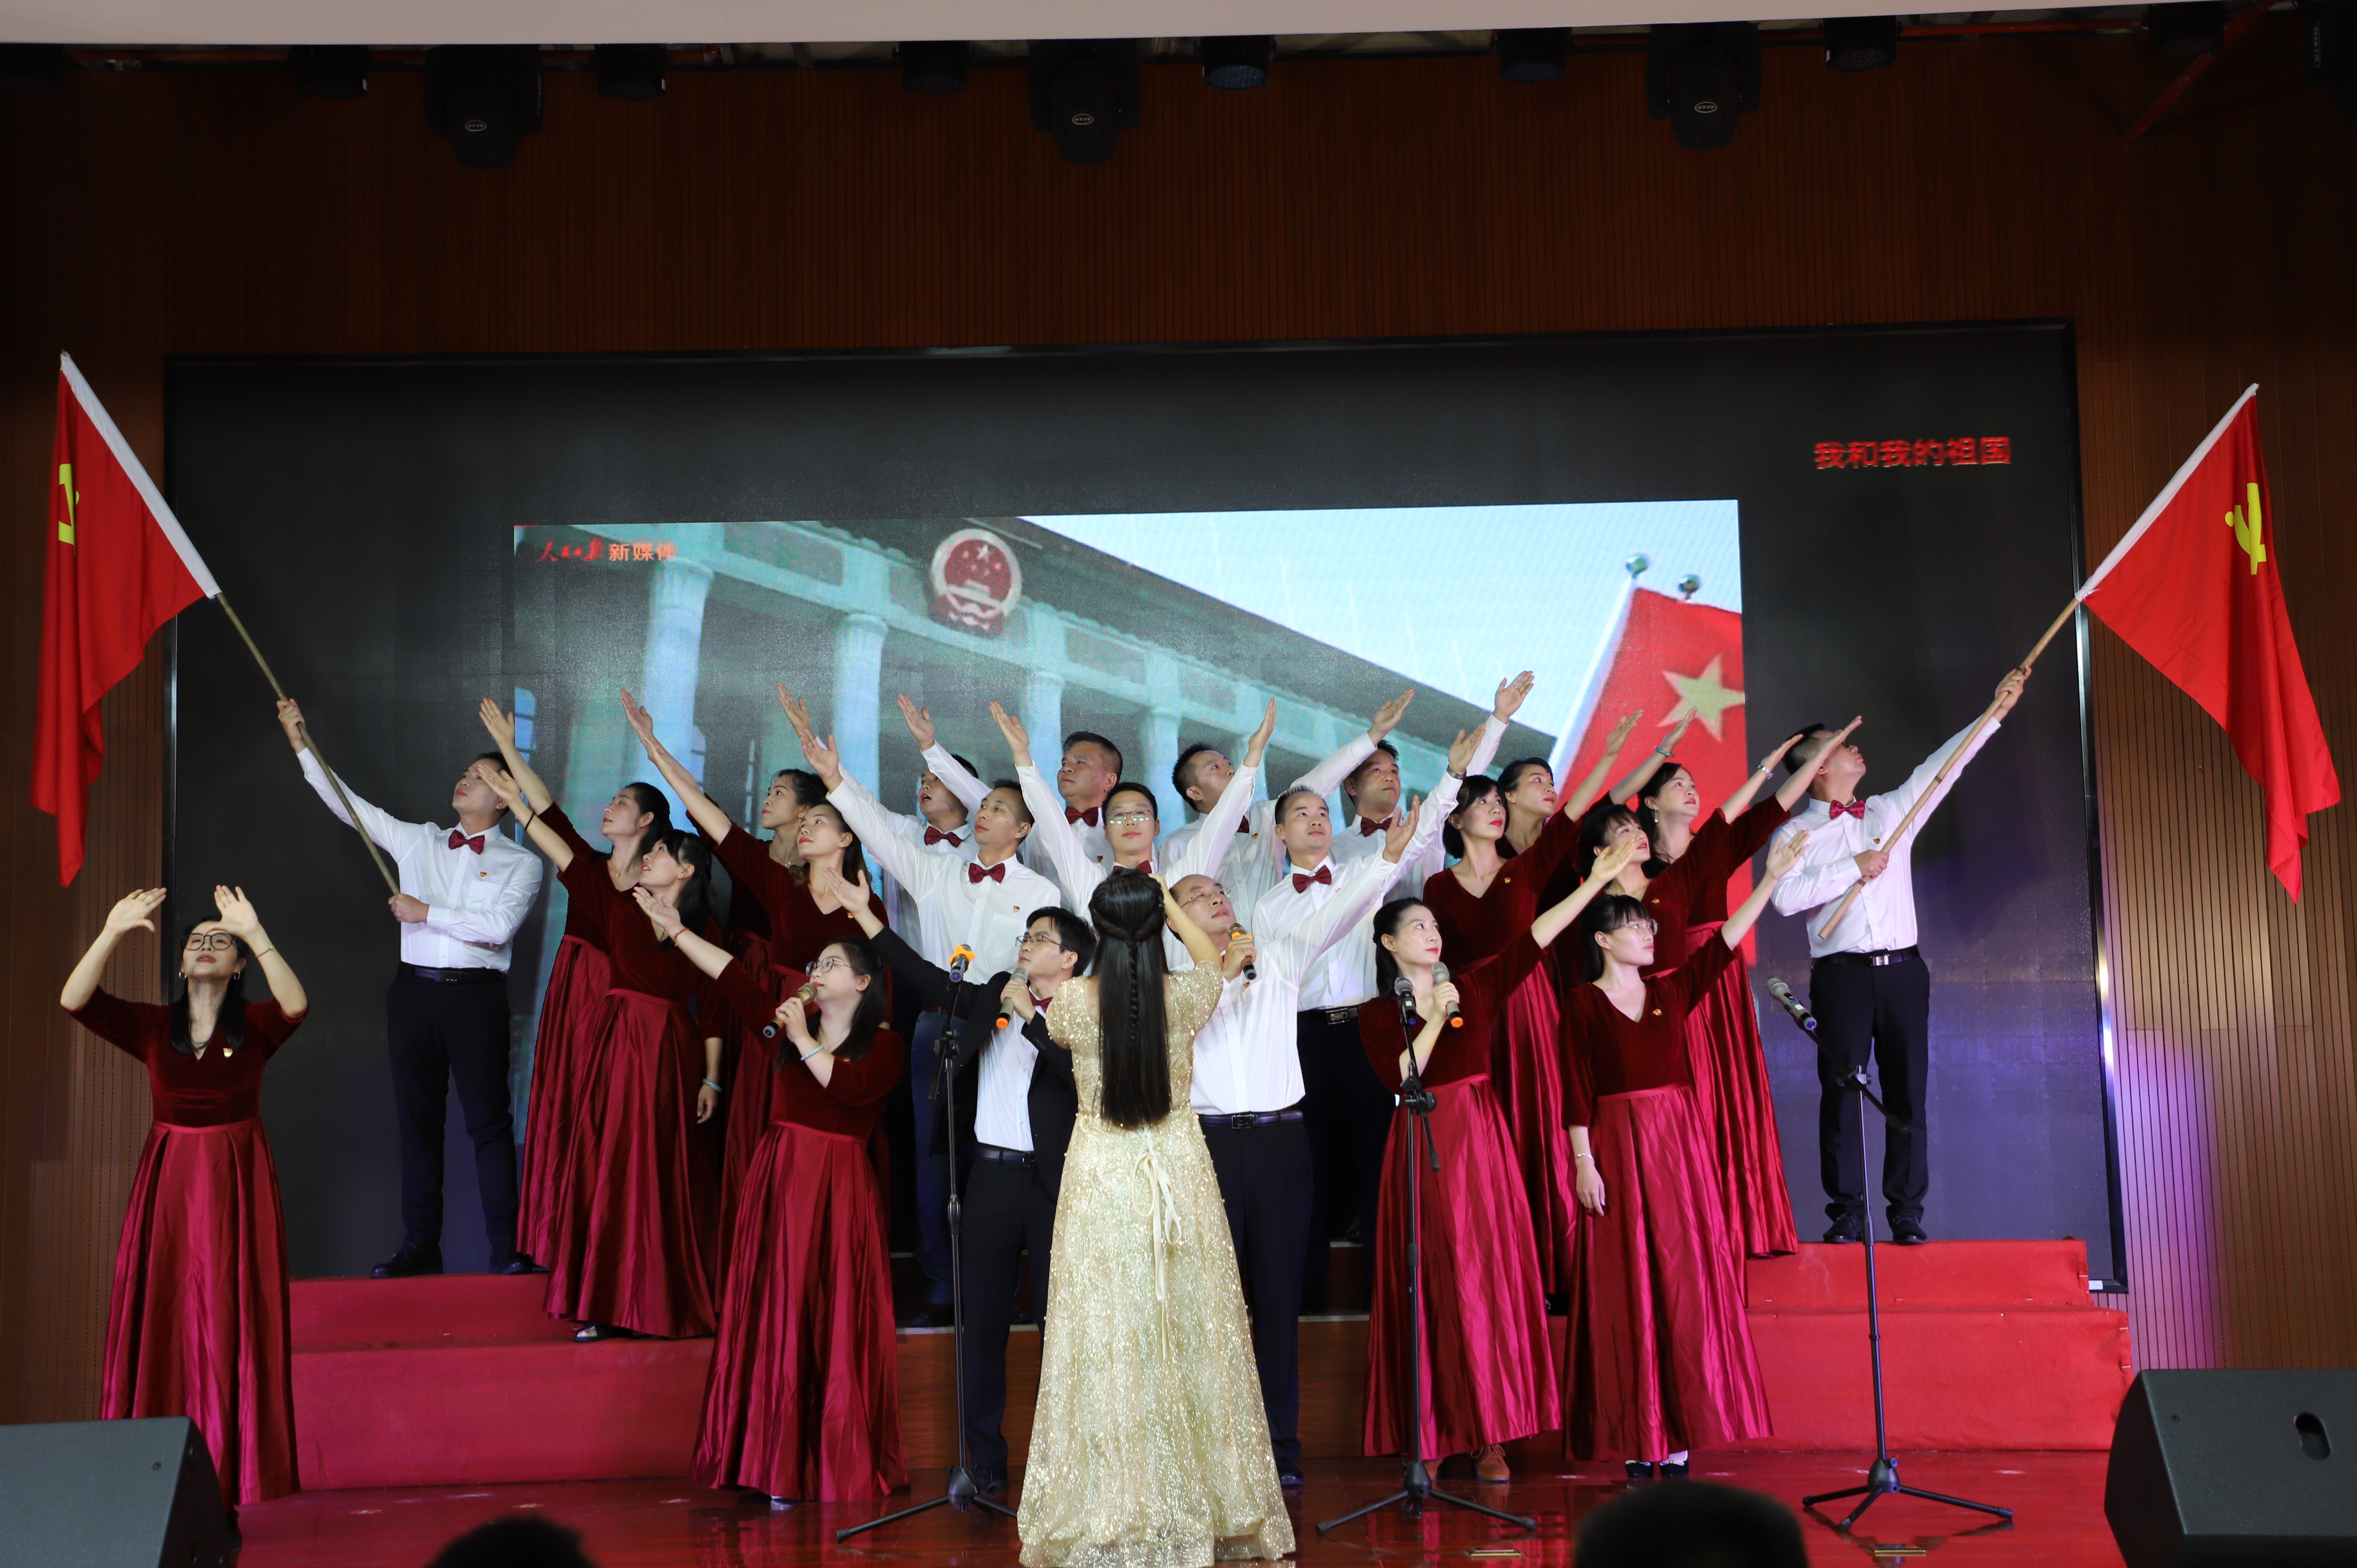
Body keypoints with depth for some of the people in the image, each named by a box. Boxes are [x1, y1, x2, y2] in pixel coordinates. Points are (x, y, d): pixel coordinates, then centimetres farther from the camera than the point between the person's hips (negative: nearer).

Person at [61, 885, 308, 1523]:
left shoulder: (255, 1025, 0)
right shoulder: (152, 1026, 5)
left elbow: (296, 1005, -22)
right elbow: (73, 1000, -8)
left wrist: (256, 933, -30)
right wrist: (112, 933, -20)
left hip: (237, 1184, -2)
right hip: (166, 1182, 2)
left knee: (233, 1325, -3)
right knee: (162, 1322, 0)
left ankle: (236, 1479, 2)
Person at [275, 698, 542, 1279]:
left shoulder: (521, 864, 3)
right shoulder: (417, 841, 15)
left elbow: (498, 926, -11)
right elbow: (346, 804, 14)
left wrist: (426, 912, -9)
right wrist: (301, 745, 10)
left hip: (476, 995, -4)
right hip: (415, 990, 4)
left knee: (488, 1120, -5)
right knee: (417, 1121, 6)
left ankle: (507, 1247, -1)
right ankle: (420, 1246, 12)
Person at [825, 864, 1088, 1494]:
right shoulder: (994, 996, 14)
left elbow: (1080, 1072, -20)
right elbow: (929, 979, 15)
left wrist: (1030, 1013, -17)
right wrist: (865, 915, 13)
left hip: (1049, 1181, -5)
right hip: (988, 1176, 5)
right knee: (982, 1321, 8)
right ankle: (984, 1459, 17)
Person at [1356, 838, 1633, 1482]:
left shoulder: (1474, 986, 9)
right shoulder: (1378, 1013, 3)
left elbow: (1533, 941, 1)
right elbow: (1399, 1077, -12)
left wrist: (1595, 882, -4)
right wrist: (1436, 1019, -11)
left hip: (1481, 1140, 2)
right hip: (1423, 1147, -2)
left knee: (1492, 1279, -2)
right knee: (1436, 1287, -2)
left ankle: (1488, 1435, 2)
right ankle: (1430, 1434, 4)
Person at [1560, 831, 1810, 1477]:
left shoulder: (1671, 991, 10)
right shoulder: (1582, 1006, -2)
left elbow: (1723, 944, 1)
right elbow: (1577, 1092, -5)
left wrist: (1772, 878, -3)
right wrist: (1584, 1162, -11)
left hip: (1678, 1142, 4)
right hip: (1616, 1147, -4)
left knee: (1685, 1283, 2)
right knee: (1626, 1290, -2)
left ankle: (1678, 1437, 7)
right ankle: (1635, 1441, 3)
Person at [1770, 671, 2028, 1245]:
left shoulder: (1891, 811, 15)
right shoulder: (1796, 833, 3)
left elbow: (1940, 768, 12)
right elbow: (1786, 897, -13)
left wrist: (1995, 712, 9)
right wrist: (1854, 869, -11)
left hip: (1902, 971, 3)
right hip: (1841, 976, -3)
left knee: (1908, 1095, 2)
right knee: (1841, 1095, -2)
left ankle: (1907, 1213, 9)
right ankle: (1846, 1214, 4)